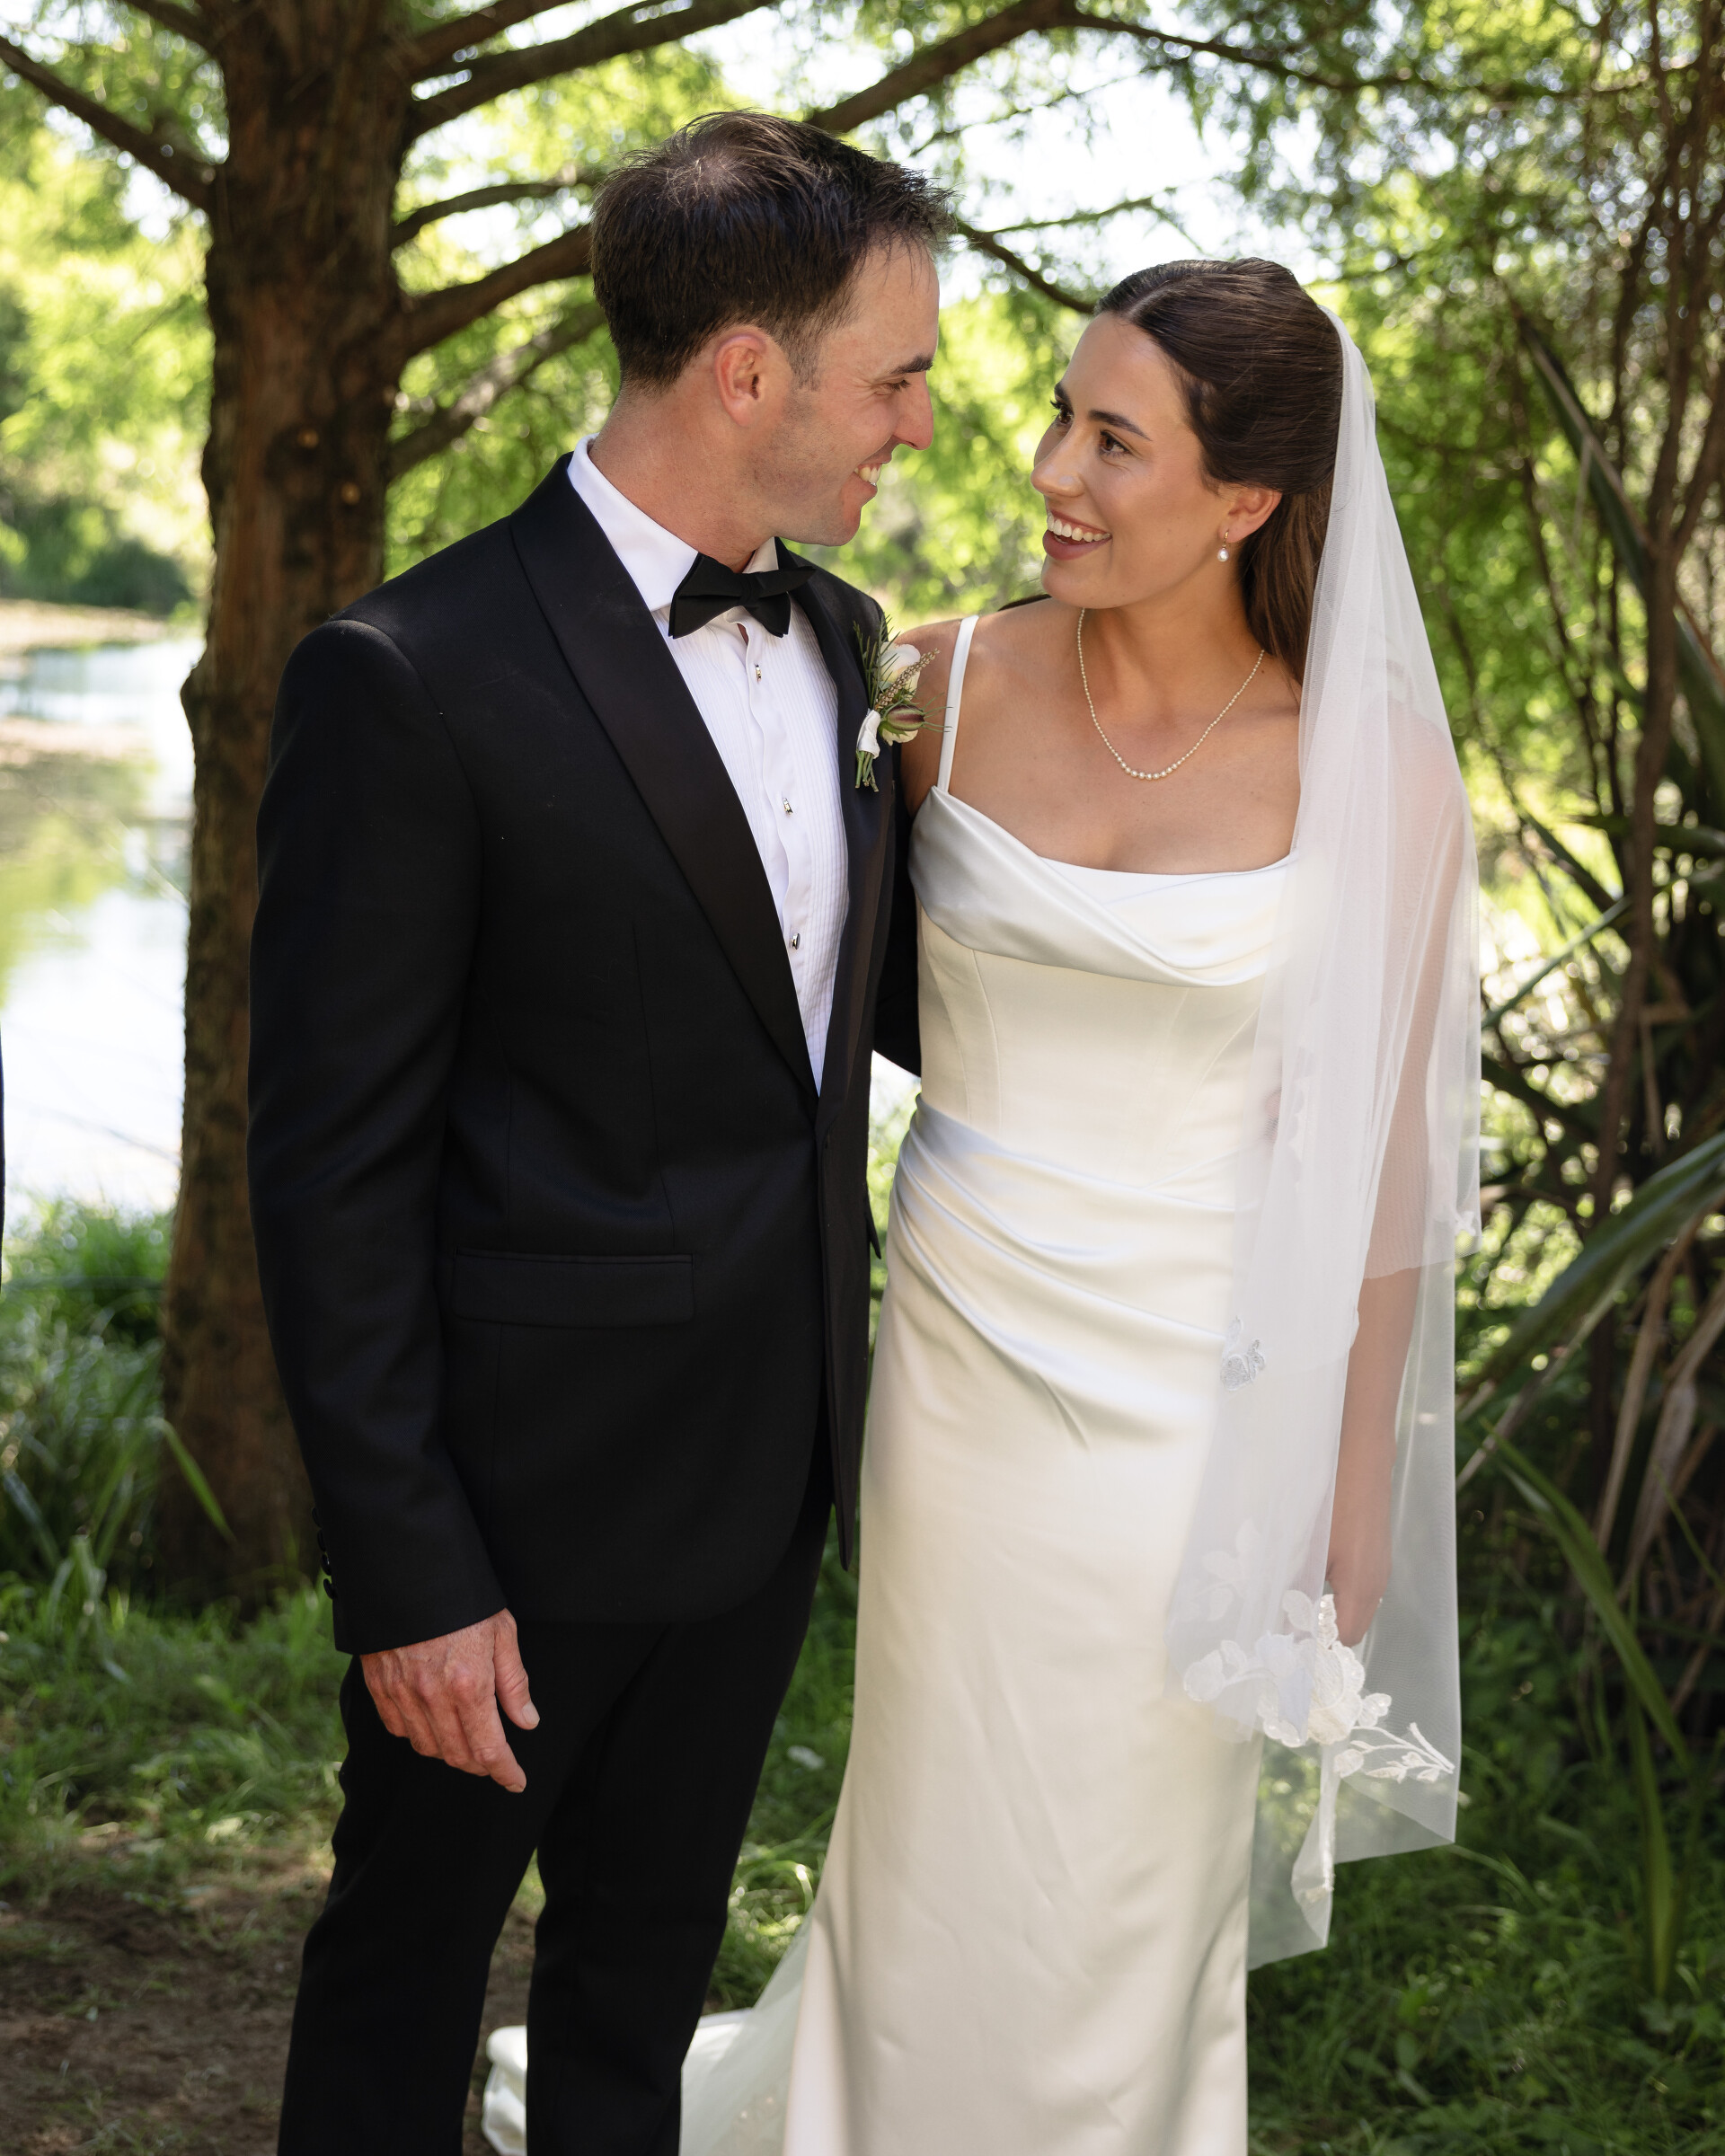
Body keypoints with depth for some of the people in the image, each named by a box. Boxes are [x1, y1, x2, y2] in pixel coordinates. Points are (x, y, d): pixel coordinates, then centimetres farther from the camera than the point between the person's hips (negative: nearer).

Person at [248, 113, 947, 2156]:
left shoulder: (840, 638, 3)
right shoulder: (414, 680, -20)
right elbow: (334, 1168, -18)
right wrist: (403, 1575, -17)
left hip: (771, 1455, 7)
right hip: (527, 1488, -6)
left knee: (651, 1944, 25)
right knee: (411, 1948, 17)